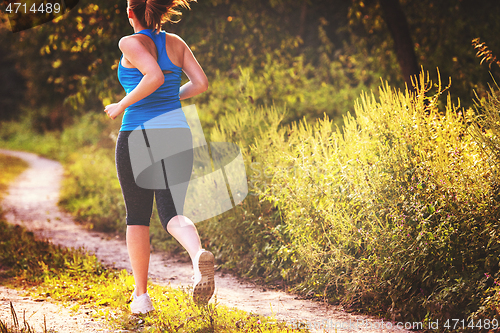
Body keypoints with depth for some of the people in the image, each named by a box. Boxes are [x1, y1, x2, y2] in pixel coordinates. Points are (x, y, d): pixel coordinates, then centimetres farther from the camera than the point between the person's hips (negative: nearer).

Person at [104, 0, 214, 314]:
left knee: (137, 217, 12)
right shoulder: (176, 43, 8)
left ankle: (142, 295, 12)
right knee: (172, 214, 1)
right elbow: (201, 83, 4)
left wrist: (122, 105, -11)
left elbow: (154, 77, -23)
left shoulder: (131, 43, -8)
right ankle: (199, 254, -32)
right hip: (177, 135, 4)